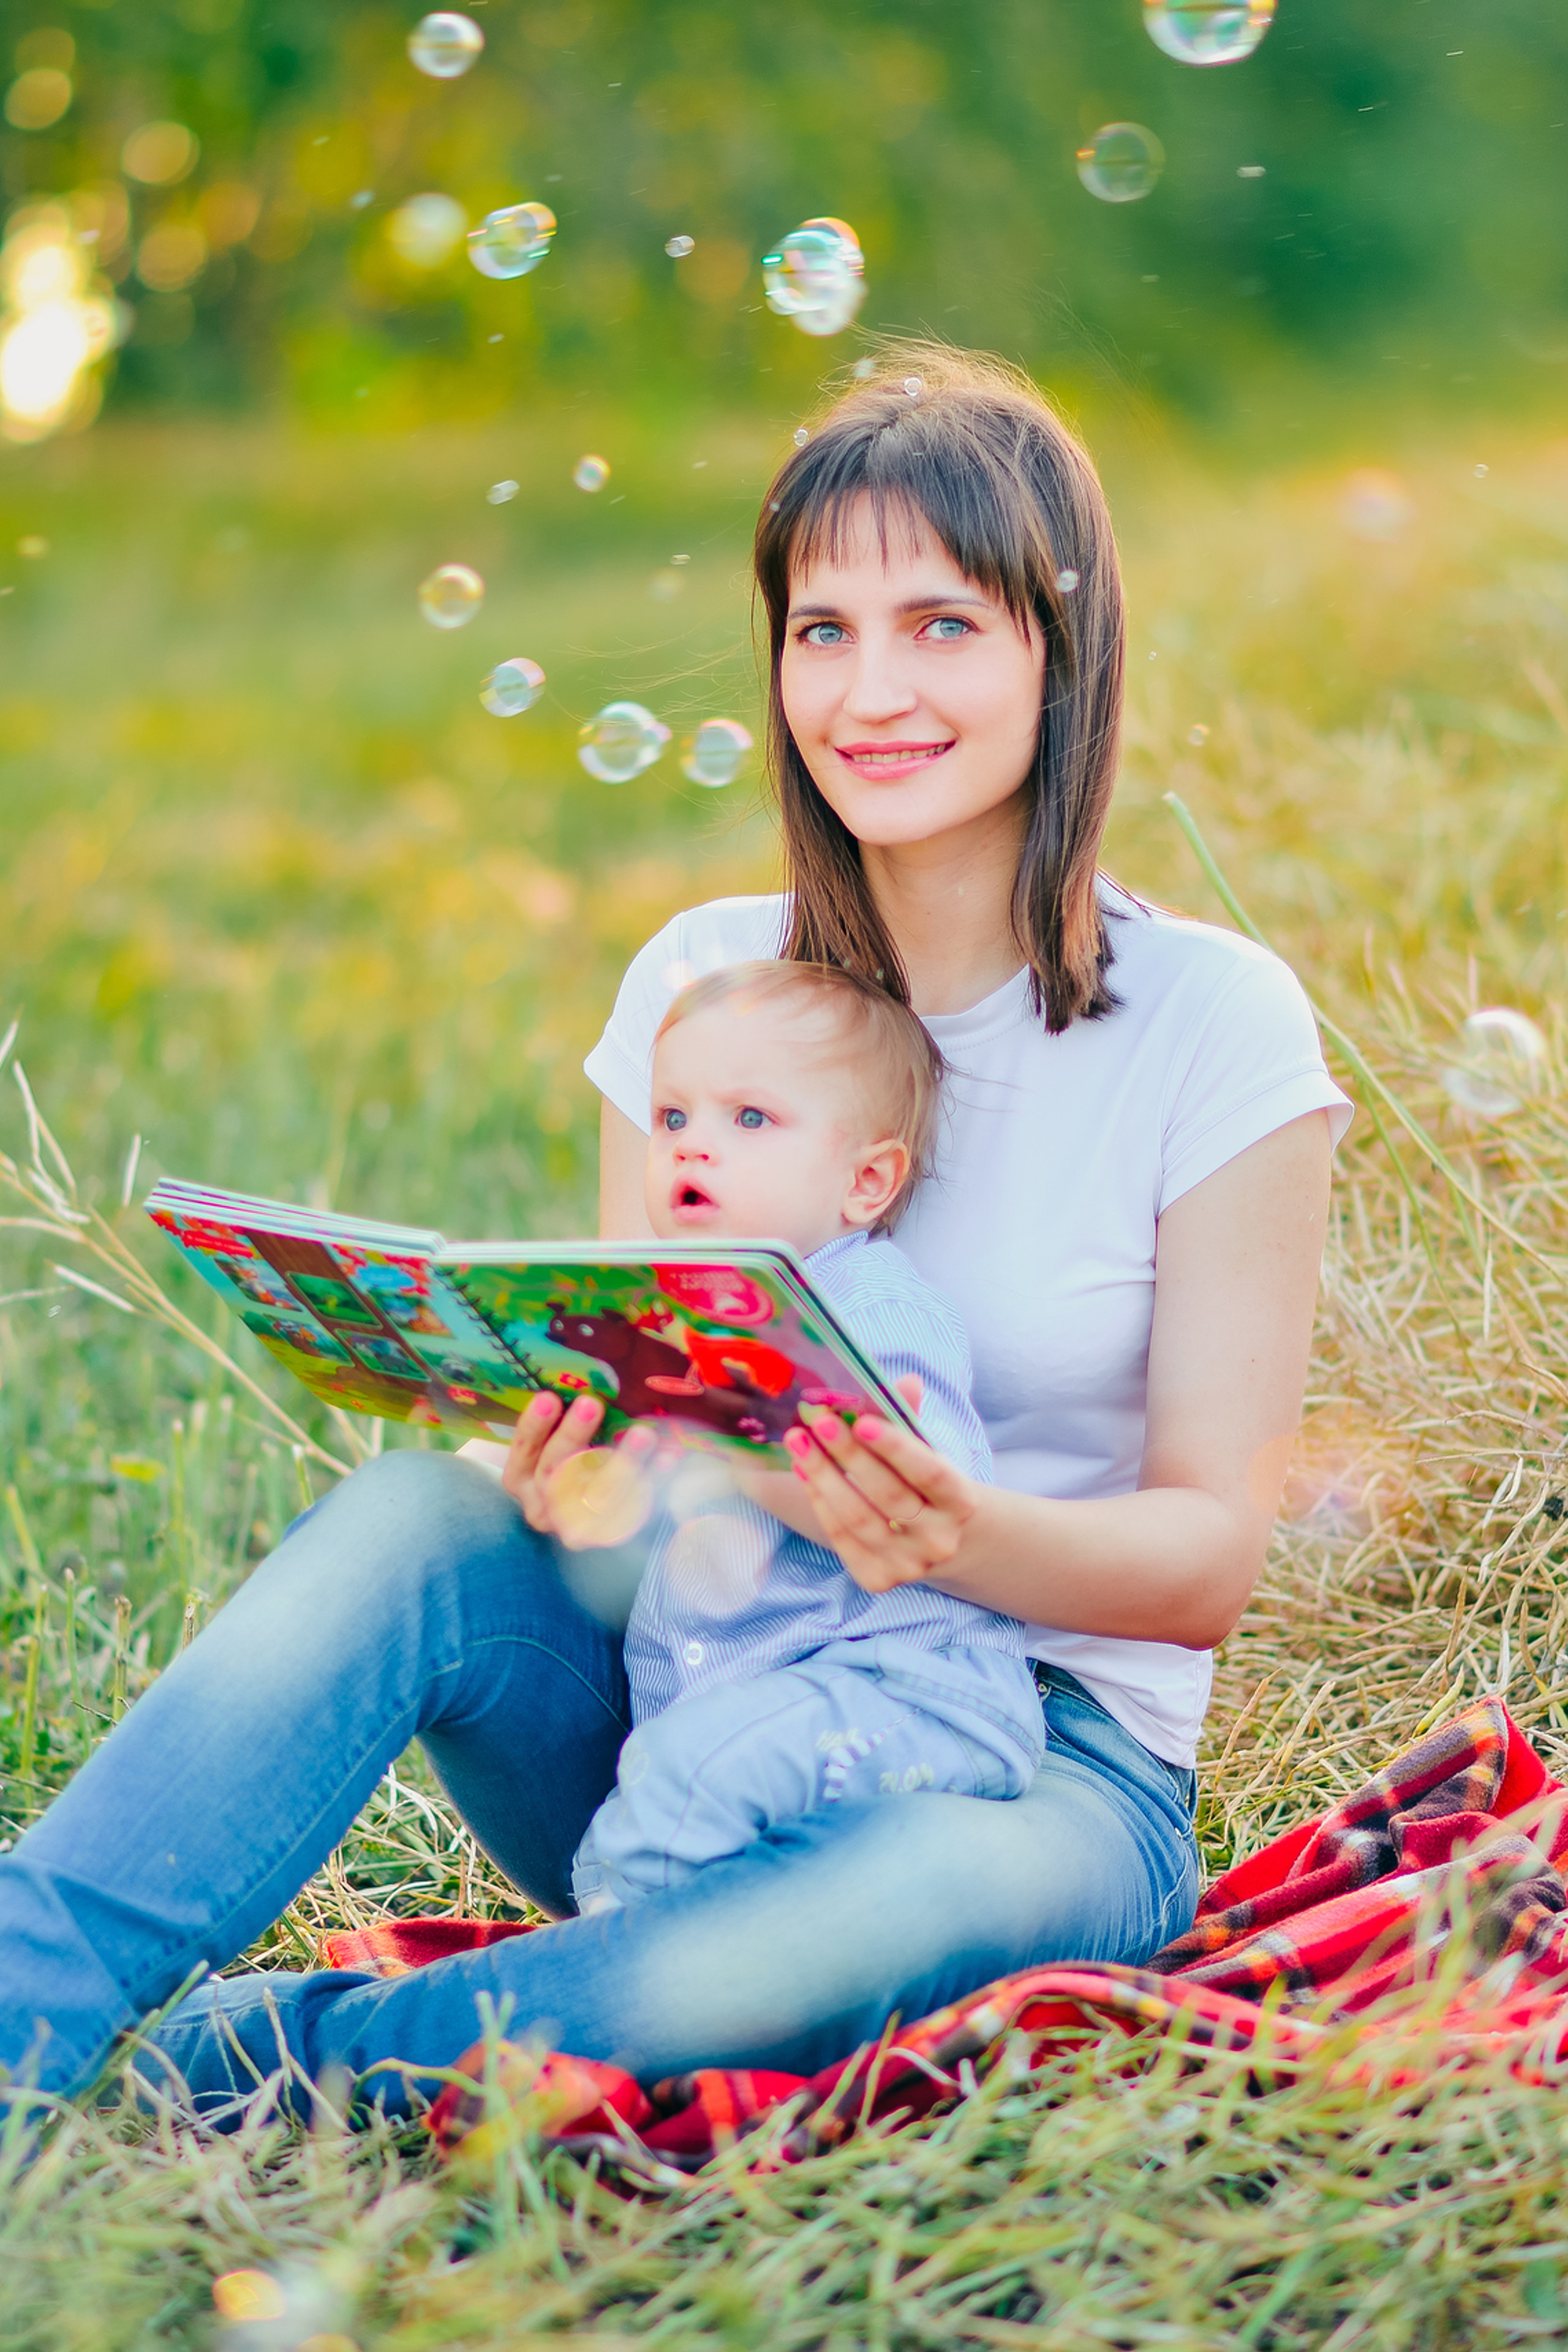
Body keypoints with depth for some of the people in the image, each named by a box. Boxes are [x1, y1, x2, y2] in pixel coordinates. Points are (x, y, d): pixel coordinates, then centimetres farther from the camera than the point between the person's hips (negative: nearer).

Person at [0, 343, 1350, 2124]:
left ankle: (287, 2053, -24)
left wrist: (966, 1537, -29)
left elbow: (1209, 1549, -8)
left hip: (1042, 1745, -3)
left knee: (929, 1893, -38)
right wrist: (560, 1467, -19)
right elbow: (633, 1409, 6)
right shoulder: (697, 981, 3)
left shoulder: (1213, 1025, -7)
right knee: (416, 1523, -28)